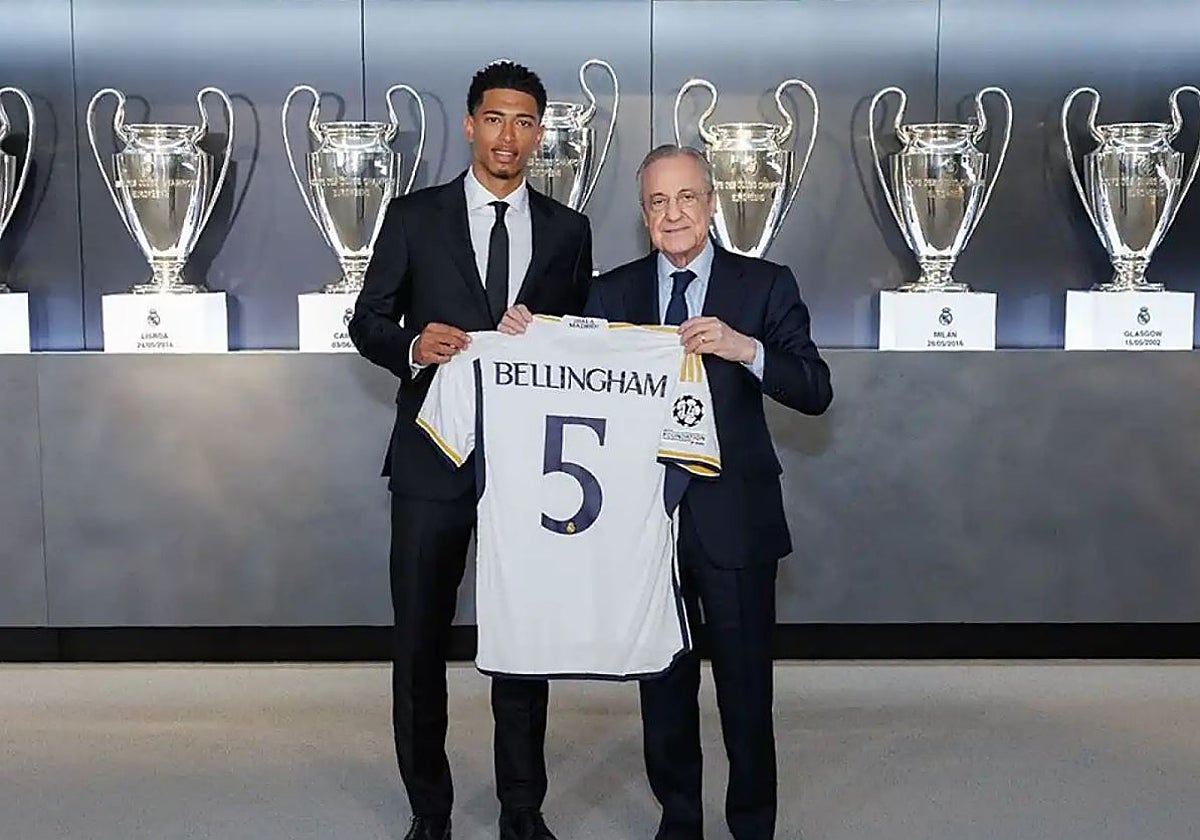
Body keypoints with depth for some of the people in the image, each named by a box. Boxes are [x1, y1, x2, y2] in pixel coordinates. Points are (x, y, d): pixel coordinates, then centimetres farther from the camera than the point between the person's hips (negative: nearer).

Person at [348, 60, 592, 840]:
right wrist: (413, 347, -18)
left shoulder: (567, 230, 7)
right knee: (420, 639, 6)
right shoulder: (415, 217, 2)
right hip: (433, 459, -1)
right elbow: (368, 320, 2)